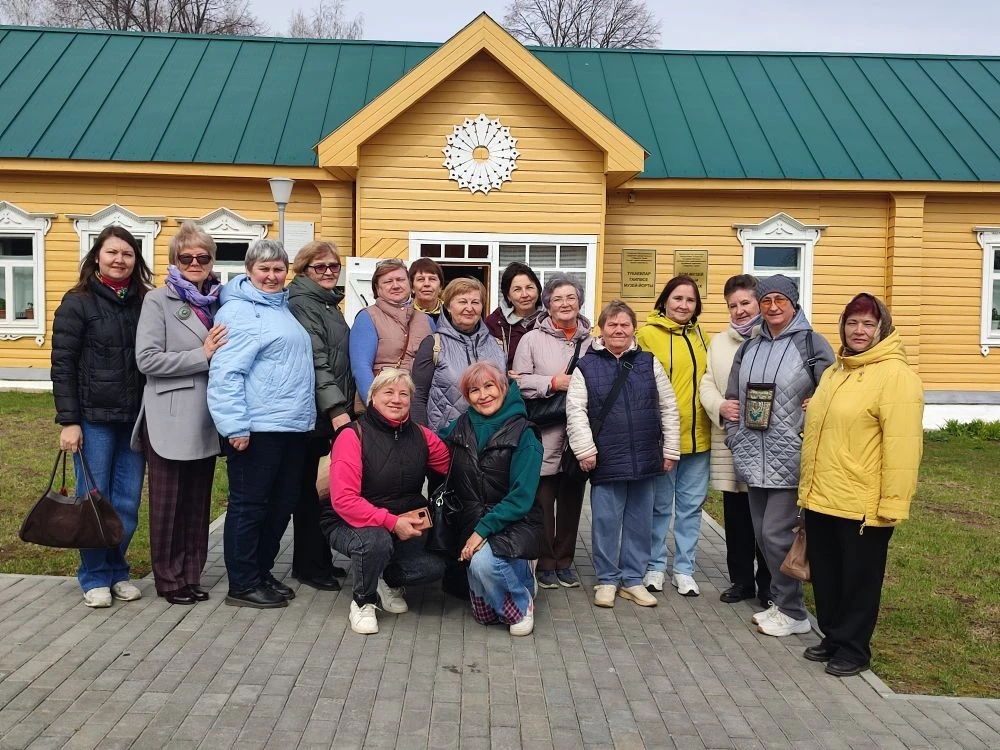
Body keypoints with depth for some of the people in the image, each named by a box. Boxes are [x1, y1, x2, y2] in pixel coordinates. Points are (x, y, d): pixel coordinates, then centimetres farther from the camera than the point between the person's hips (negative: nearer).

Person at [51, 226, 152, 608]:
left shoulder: (145, 303, 8)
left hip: (135, 418, 3)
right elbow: (62, 365, -5)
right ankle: (94, 577, 19)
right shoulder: (77, 303, -3)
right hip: (94, 418, -3)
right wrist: (68, 420, -11)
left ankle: (117, 571, 23)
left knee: (127, 502, 7)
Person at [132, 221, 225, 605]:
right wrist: (201, 356, -16)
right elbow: (147, 358, -13)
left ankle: (191, 575, 22)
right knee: (168, 502, 5)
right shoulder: (158, 300, -3)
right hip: (171, 420, -5)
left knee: (198, 501, 11)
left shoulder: (218, 301, 11)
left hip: (205, 419, 5)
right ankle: (169, 579, 17)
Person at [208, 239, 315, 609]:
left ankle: (261, 572, 28)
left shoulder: (283, 308, 18)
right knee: (249, 505, 1)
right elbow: (225, 373, -16)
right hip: (257, 427, -9)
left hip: (293, 425, 9)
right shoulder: (238, 311, -9)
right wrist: (235, 426, -22)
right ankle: (243, 585, 12)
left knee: (282, 504, 14)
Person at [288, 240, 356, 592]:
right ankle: (307, 564, 10)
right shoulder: (302, 303, -10)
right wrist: (336, 409, -27)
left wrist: (343, 406, 17)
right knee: (309, 486, 1)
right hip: (316, 413, -8)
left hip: (333, 411, 9)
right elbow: (315, 360, -21)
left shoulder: (329, 303, 18)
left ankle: (319, 558, 22)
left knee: (318, 487, 14)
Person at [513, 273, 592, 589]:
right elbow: (519, 382, -6)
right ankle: (545, 563, 19)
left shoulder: (591, 341, 8)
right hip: (545, 435, -3)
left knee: (571, 500, 11)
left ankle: (564, 561, 26)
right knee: (543, 501, 4)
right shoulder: (532, 339, 0)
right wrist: (553, 383, -13)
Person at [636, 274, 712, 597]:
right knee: (660, 506, 8)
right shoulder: (648, 334, -7)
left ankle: (684, 569, 23)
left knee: (691, 505, 11)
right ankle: (655, 566, 23)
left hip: (697, 435, 5)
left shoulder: (699, 335, 10)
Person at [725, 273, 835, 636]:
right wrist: (735, 440, 13)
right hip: (754, 458, 6)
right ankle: (781, 602, 27)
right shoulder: (748, 348, 13)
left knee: (776, 533, -7)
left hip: (790, 459, -6)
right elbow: (733, 397, 18)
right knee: (762, 534, 11)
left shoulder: (812, 344, -4)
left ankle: (792, 613, 9)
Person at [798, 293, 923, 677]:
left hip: (862, 504, -8)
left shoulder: (896, 376, -13)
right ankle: (832, 637, 33)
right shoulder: (834, 372, 14)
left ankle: (853, 648, 21)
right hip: (820, 499, 8)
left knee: (858, 579, 7)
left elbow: (902, 447, -19)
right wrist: (810, 486, 20)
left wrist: (892, 504, -22)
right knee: (826, 575, 17)